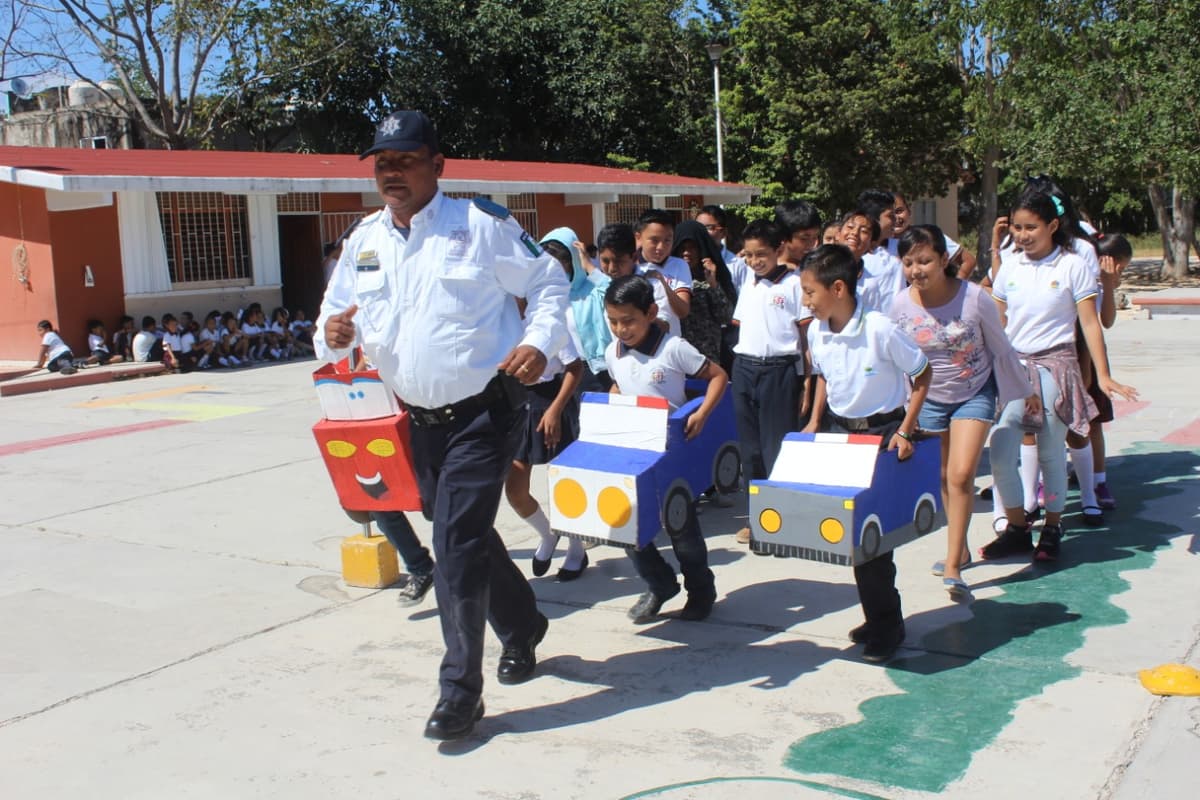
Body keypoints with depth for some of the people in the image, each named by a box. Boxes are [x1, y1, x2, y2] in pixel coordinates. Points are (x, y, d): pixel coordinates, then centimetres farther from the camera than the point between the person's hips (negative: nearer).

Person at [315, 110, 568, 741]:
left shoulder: (480, 224, -7)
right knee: (466, 538, 19)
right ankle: (521, 627, 44)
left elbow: (549, 283, -1)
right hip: (417, 421, 7)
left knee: (456, 547, -11)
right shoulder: (363, 241, 9)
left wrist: (538, 342, -18)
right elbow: (335, 314, 15)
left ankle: (460, 692, 2)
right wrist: (334, 336, -9)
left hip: (483, 413, -6)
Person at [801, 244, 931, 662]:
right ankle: (880, 616, 25)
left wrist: (906, 431, -15)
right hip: (839, 429, 6)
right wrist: (814, 423, 6)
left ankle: (886, 624, 13)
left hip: (882, 431, -6)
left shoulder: (880, 329, -21)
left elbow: (922, 374, -11)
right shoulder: (816, 332, -3)